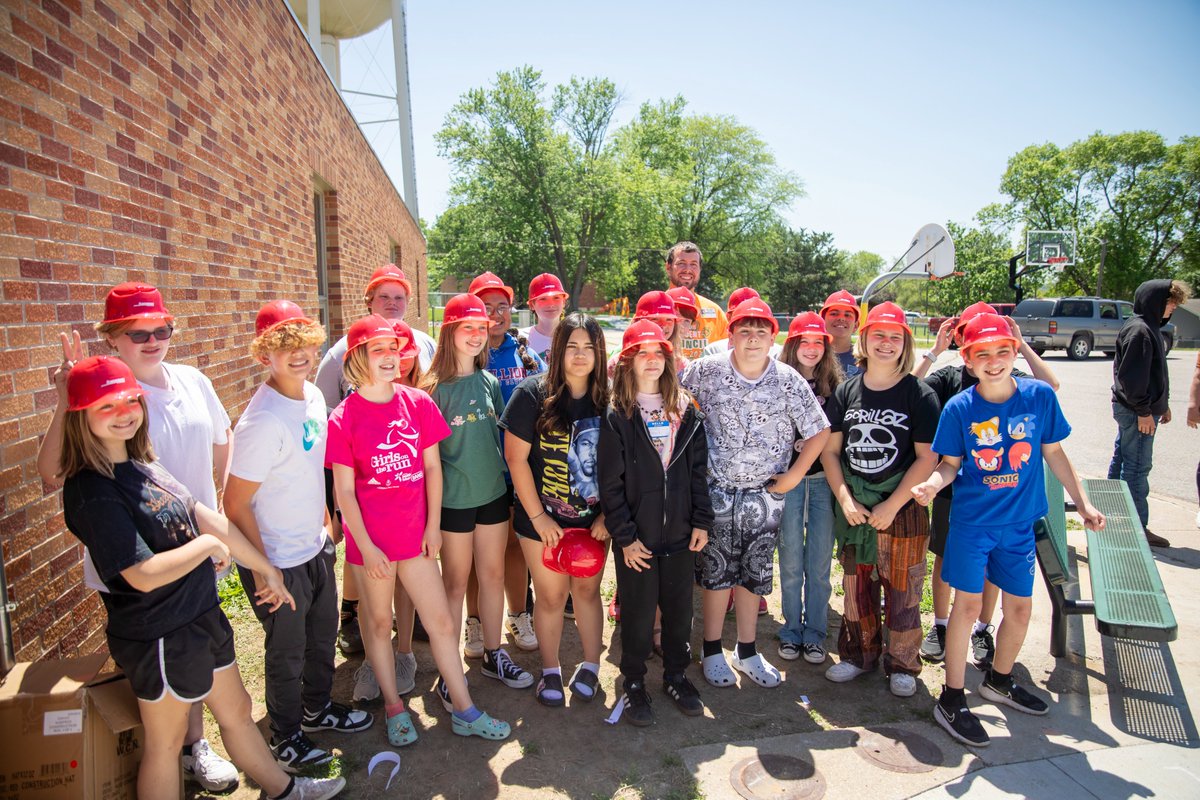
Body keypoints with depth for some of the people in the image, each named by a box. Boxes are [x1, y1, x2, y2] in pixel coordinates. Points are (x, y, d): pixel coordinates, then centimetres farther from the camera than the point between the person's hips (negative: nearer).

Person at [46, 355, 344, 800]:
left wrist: (265, 568, 11)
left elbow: (204, 517, 6)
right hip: (159, 637, -8)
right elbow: (144, 574, -29)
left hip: (201, 615, 8)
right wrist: (206, 545, -13)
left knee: (236, 710, 24)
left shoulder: (140, 465, 3)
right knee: (165, 742, 14)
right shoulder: (92, 492, -24)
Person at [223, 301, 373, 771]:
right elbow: (236, 505, -22)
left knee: (322, 636, 25)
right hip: (278, 563, -7)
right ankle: (286, 740, 38)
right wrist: (262, 571, -17)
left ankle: (318, 709, 50)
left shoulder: (313, 397, -2)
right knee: (287, 654, 14)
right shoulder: (263, 421, -27)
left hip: (316, 548, 7)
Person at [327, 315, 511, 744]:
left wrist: (433, 524, 1)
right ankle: (394, 706, 35)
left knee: (442, 622, 9)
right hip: (370, 540, -2)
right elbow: (344, 490, -7)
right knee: (378, 623, 15)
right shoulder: (343, 418, -9)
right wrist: (365, 545, -10)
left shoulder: (418, 403, -2)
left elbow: (432, 467, 3)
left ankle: (465, 711, 23)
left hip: (415, 533, 3)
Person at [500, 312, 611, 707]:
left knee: (587, 590, 13)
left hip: (593, 520, 2)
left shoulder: (608, 399, -3)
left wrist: (607, 515, -4)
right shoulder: (533, 394, -11)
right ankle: (550, 671, 30)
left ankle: (590, 666, 32)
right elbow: (516, 459, -10)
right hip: (543, 519, -2)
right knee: (551, 596, 10)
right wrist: (537, 516, -10)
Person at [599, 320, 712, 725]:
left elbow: (699, 470, 6)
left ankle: (676, 676, 35)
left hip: (680, 533, 3)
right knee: (638, 615, 8)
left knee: (679, 610, 14)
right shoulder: (617, 416, -6)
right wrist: (625, 536, -11)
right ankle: (633, 682, 29)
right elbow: (610, 483, -8)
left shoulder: (685, 410, 5)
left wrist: (701, 521, 1)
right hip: (638, 537, -3)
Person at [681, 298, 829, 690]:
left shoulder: (788, 379, -5)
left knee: (754, 572, 13)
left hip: (765, 494, 2)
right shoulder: (706, 371, -8)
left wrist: (794, 475, -3)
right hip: (717, 491, -1)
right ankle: (713, 651, 24)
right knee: (716, 570, 8)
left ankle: (747, 651, 30)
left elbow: (818, 431, 1)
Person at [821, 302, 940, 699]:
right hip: (853, 509, 3)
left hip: (902, 509, -3)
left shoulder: (919, 395, -6)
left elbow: (927, 458, -9)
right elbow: (829, 450, 4)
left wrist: (891, 506, -14)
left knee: (902, 589, 7)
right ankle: (859, 655, 33)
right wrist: (845, 500, -7)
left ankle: (902, 665, 26)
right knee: (857, 587, 14)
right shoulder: (845, 391, 4)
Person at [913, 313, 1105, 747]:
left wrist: (1083, 502, 5)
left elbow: (1054, 453, 5)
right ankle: (951, 701, 14)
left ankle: (999, 680, 39)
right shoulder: (959, 408, -11)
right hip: (971, 520, -3)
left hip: (1019, 523, 3)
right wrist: (932, 483, -25)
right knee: (968, 604, 0)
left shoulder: (1040, 396, -6)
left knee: (1020, 607, 13)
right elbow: (950, 463, -4)